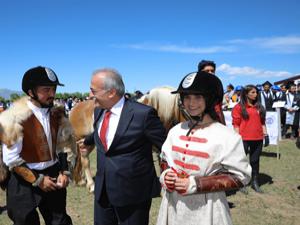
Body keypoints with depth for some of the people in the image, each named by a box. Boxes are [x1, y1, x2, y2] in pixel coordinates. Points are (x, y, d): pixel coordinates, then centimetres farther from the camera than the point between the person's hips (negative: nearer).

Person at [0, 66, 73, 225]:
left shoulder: (56, 114, -1)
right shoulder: (16, 117, -17)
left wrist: (64, 172, -3)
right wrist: (37, 180, -13)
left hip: (53, 176, 5)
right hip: (25, 182, -4)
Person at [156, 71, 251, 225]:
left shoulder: (226, 136, -13)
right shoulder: (175, 131, 3)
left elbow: (240, 177, -11)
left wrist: (195, 184, -19)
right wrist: (165, 175, -9)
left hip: (205, 210, -4)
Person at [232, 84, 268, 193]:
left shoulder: (259, 106, 11)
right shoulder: (239, 107, -4)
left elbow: (262, 122, 15)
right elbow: (236, 124, -7)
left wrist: (265, 135, 8)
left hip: (258, 139, 5)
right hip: (244, 139, -5)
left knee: (255, 160, 13)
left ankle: (255, 182, 23)